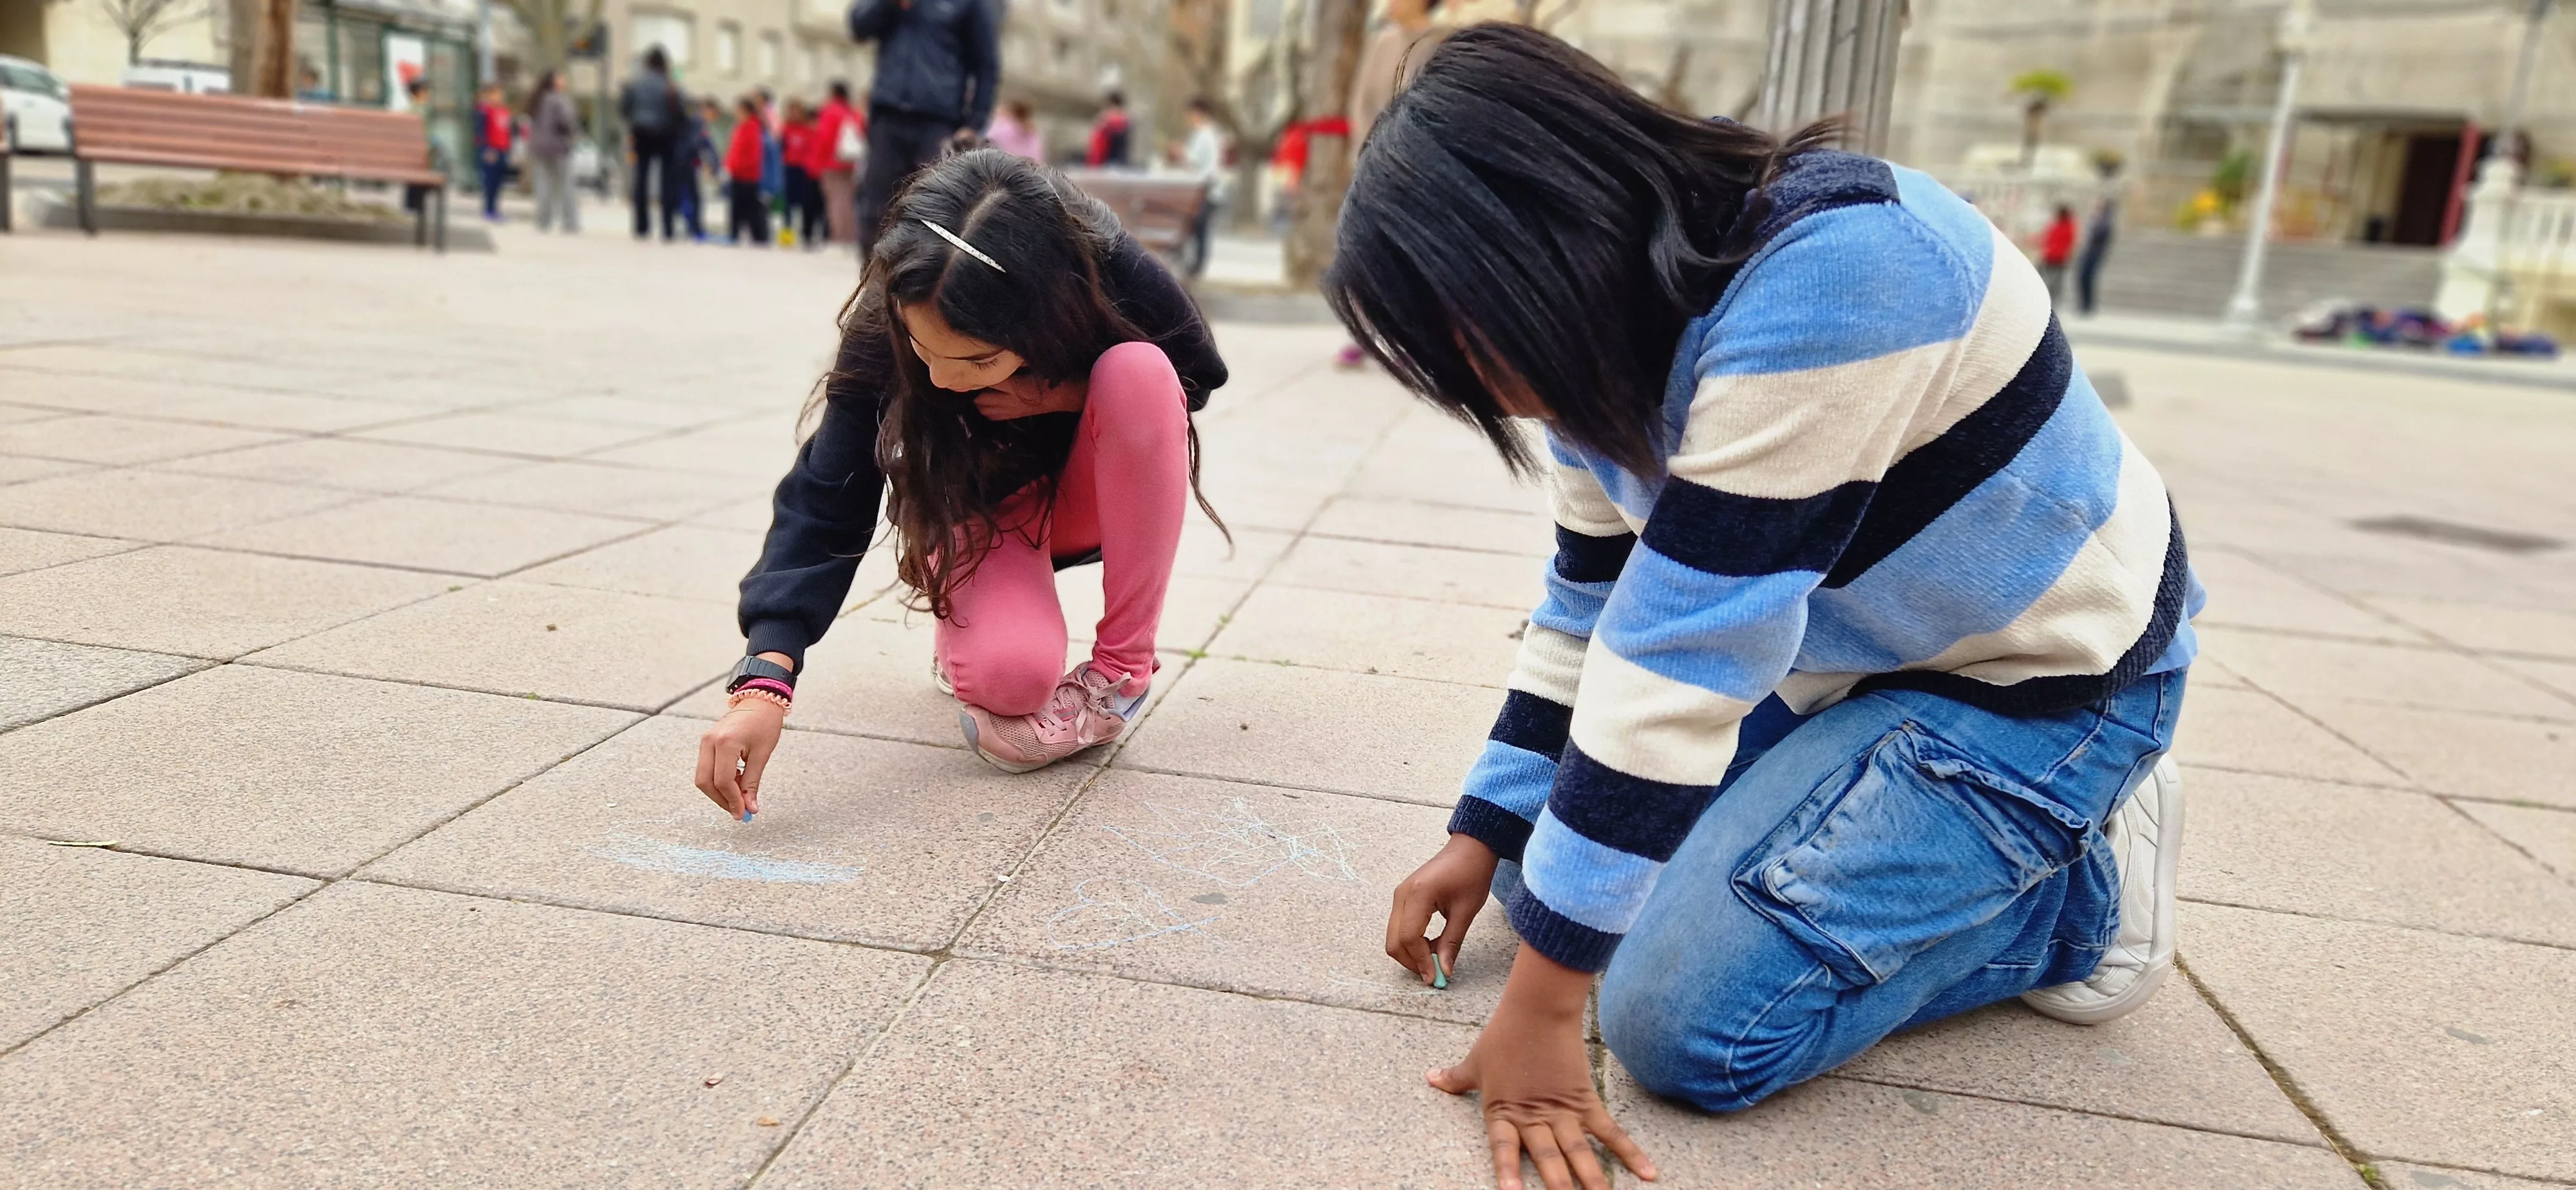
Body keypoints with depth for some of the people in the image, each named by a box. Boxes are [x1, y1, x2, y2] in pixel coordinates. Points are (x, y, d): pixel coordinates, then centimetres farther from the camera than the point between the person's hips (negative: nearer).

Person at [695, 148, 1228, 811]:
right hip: (980, 510, -1)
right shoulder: (883, 333, -30)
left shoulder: (1115, 272, -31)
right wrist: (764, 682, -44)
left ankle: (1122, 669, -18)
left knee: (1138, 372, -33)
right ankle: (967, 616, 10)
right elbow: (823, 503, -32)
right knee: (1011, 676, -31)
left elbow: (1200, 376, -11)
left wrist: (1063, 395, -29)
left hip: (1090, 497, 1)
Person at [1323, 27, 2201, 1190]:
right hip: (1836, 653, 8)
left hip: (2038, 681, -8)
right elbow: (1588, 613, 5)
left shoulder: (1832, 274, -34)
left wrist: (1540, 1005, -29)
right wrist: (1485, 836, 6)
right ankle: (1974, 851, 14)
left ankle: (2081, 891, 4)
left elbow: (1680, 655, -35)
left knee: (1687, 1020, -16)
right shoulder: (1616, 334, -6)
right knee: (1565, 859, 4)